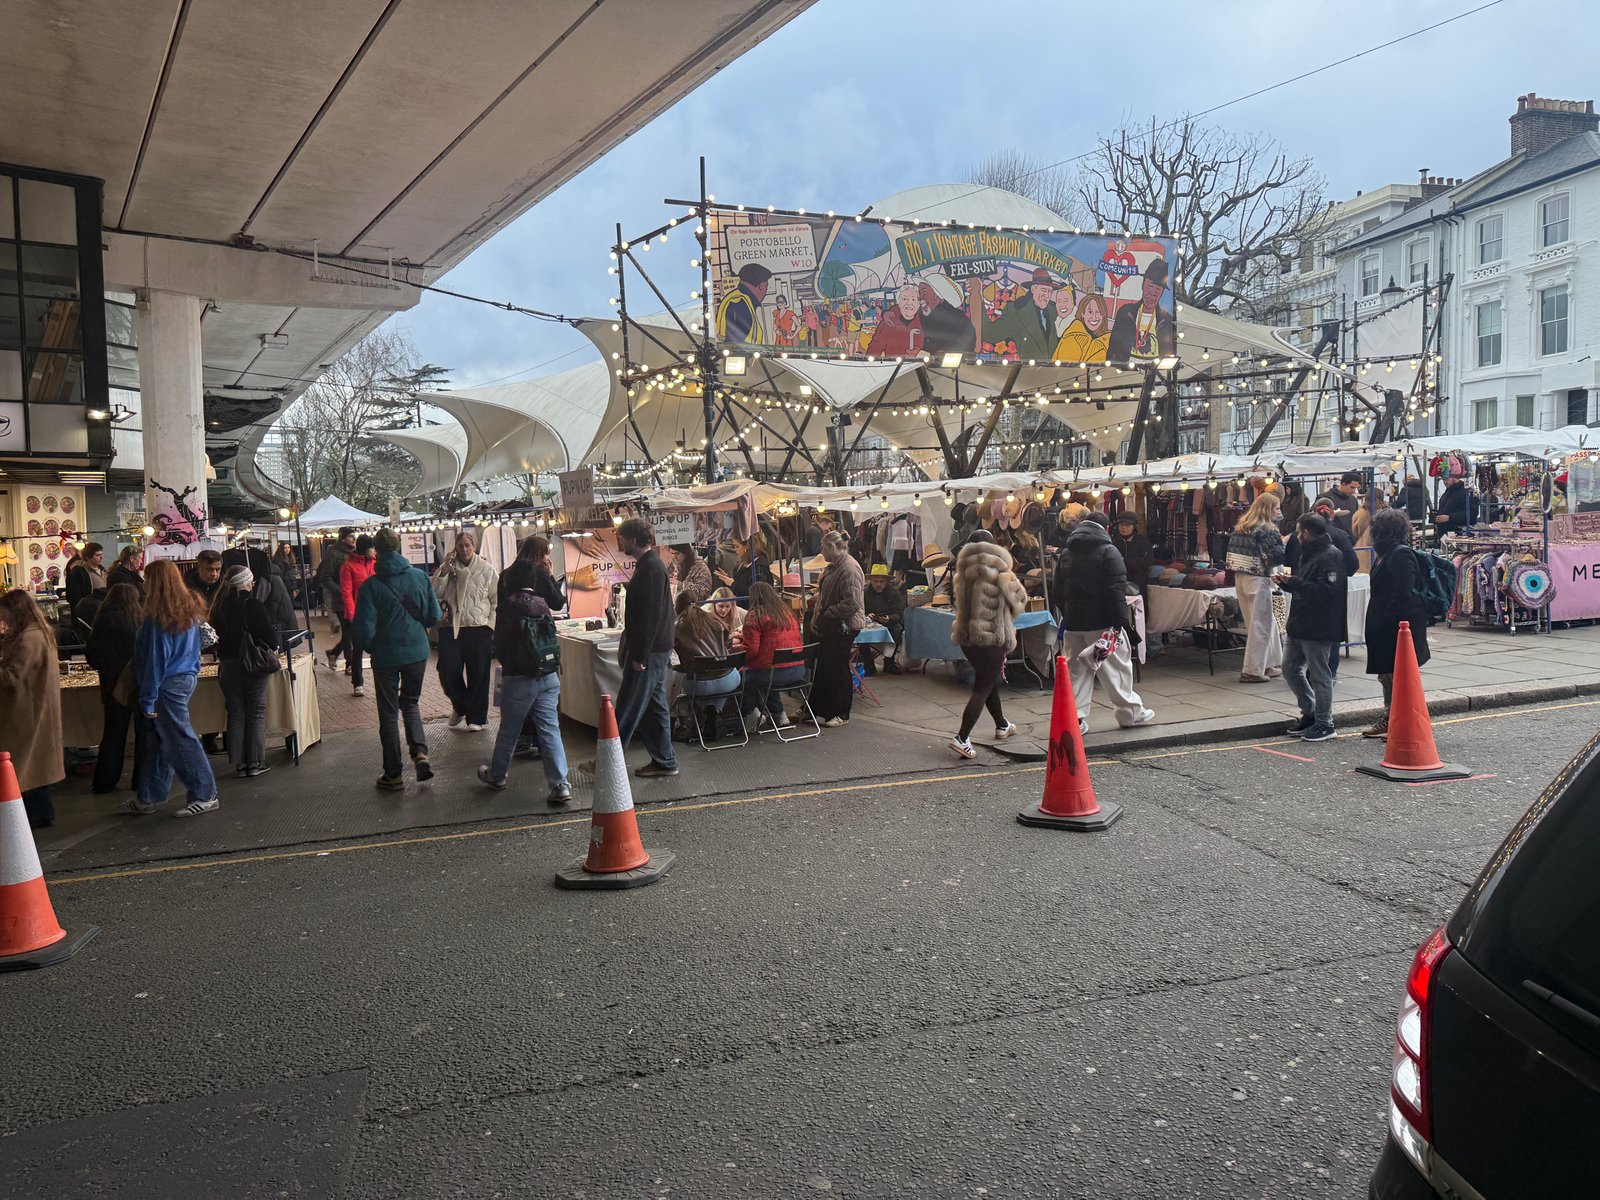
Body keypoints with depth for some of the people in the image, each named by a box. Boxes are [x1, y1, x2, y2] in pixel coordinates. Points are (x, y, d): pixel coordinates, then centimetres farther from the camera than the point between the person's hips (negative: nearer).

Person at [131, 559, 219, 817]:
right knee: (164, 740, 15)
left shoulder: (158, 617, -18)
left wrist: (147, 698, -10)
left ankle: (205, 796, 4)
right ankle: (149, 798, 25)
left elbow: (156, 659, -16)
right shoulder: (190, 609, 6)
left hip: (169, 684, -9)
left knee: (180, 740, -1)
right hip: (187, 678, 9)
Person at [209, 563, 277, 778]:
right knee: (256, 713, 6)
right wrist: (273, 645, 8)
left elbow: (215, 634, 10)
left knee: (236, 714, 11)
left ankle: (240, 763, 13)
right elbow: (269, 635, -13)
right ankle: (255, 762, 6)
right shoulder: (253, 605, -14)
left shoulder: (219, 606, 2)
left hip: (228, 666, 5)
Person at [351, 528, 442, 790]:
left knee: (388, 712, 10)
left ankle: (393, 774, 15)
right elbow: (434, 616, -1)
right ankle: (420, 752, 0)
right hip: (417, 652, 3)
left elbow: (364, 629, -14)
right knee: (410, 703, 22)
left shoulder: (371, 586, -14)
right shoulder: (419, 576, -6)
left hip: (386, 656, -2)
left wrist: (368, 647, 7)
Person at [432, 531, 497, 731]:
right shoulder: (448, 568, 6)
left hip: (479, 629, -1)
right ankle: (460, 706, 26)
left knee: (478, 676, 3)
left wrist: (490, 625, -4)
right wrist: (444, 570, -13)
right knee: (448, 672, -2)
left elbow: (497, 600, 4)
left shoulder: (487, 570, 3)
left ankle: (477, 718, 15)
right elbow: (436, 593, -5)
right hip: (451, 629, 1)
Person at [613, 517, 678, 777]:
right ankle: (664, 761, 19)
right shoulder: (649, 564, 15)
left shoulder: (650, 568, -17)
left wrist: (639, 655, -21)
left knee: (628, 709, -2)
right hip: (656, 650, 10)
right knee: (655, 706, 13)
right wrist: (627, 646, 20)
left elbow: (650, 615, -22)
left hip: (650, 651, -10)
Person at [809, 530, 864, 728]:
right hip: (830, 627, 10)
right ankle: (817, 709, 26)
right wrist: (816, 616, 10)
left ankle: (841, 714, 13)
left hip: (844, 627, -10)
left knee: (838, 668, 0)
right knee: (824, 667, 15)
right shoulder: (832, 567, 12)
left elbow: (852, 604, -26)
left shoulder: (849, 568, -20)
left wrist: (826, 614, -19)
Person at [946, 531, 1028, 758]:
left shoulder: (962, 574, 3)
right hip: (993, 637, -6)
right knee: (983, 688, -4)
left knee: (990, 681, 23)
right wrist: (1007, 616, 19)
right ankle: (962, 738, -13)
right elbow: (1020, 599, -1)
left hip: (965, 636, 6)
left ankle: (1002, 726, 39)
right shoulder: (999, 574, -11)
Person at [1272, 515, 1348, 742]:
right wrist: (1286, 583, 8)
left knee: (1319, 674, -2)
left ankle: (1324, 723, 9)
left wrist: (1294, 582, -23)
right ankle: (1309, 713, 24)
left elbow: (1326, 590, -26)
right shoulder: (1310, 553, 18)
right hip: (1301, 625, 10)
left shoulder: (1331, 556, -15)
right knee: (1290, 668, 13)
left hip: (1319, 627, -10)